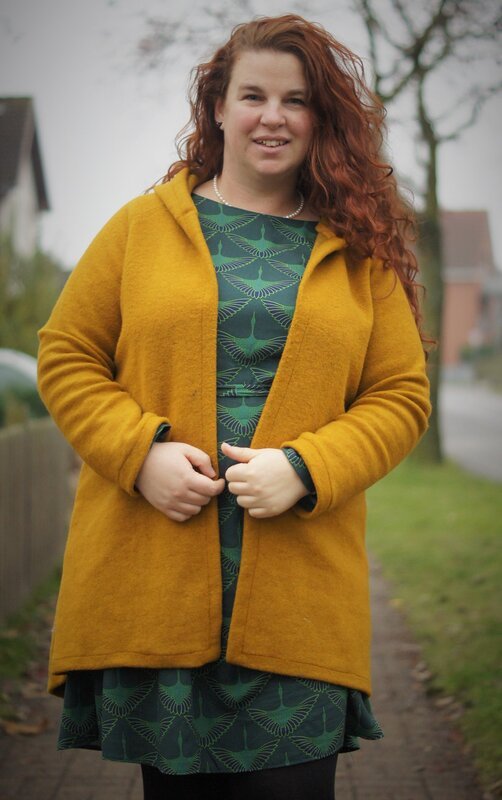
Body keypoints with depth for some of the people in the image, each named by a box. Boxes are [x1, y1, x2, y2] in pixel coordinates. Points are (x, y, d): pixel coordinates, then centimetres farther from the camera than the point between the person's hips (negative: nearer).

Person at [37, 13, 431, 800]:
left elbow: (401, 395, 6)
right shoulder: (142, 225, 8)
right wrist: (141, 450, -9)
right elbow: (65, 356, 8)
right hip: (152, 587, 1)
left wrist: (304, 469, -11)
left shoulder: (362, 249, 9)